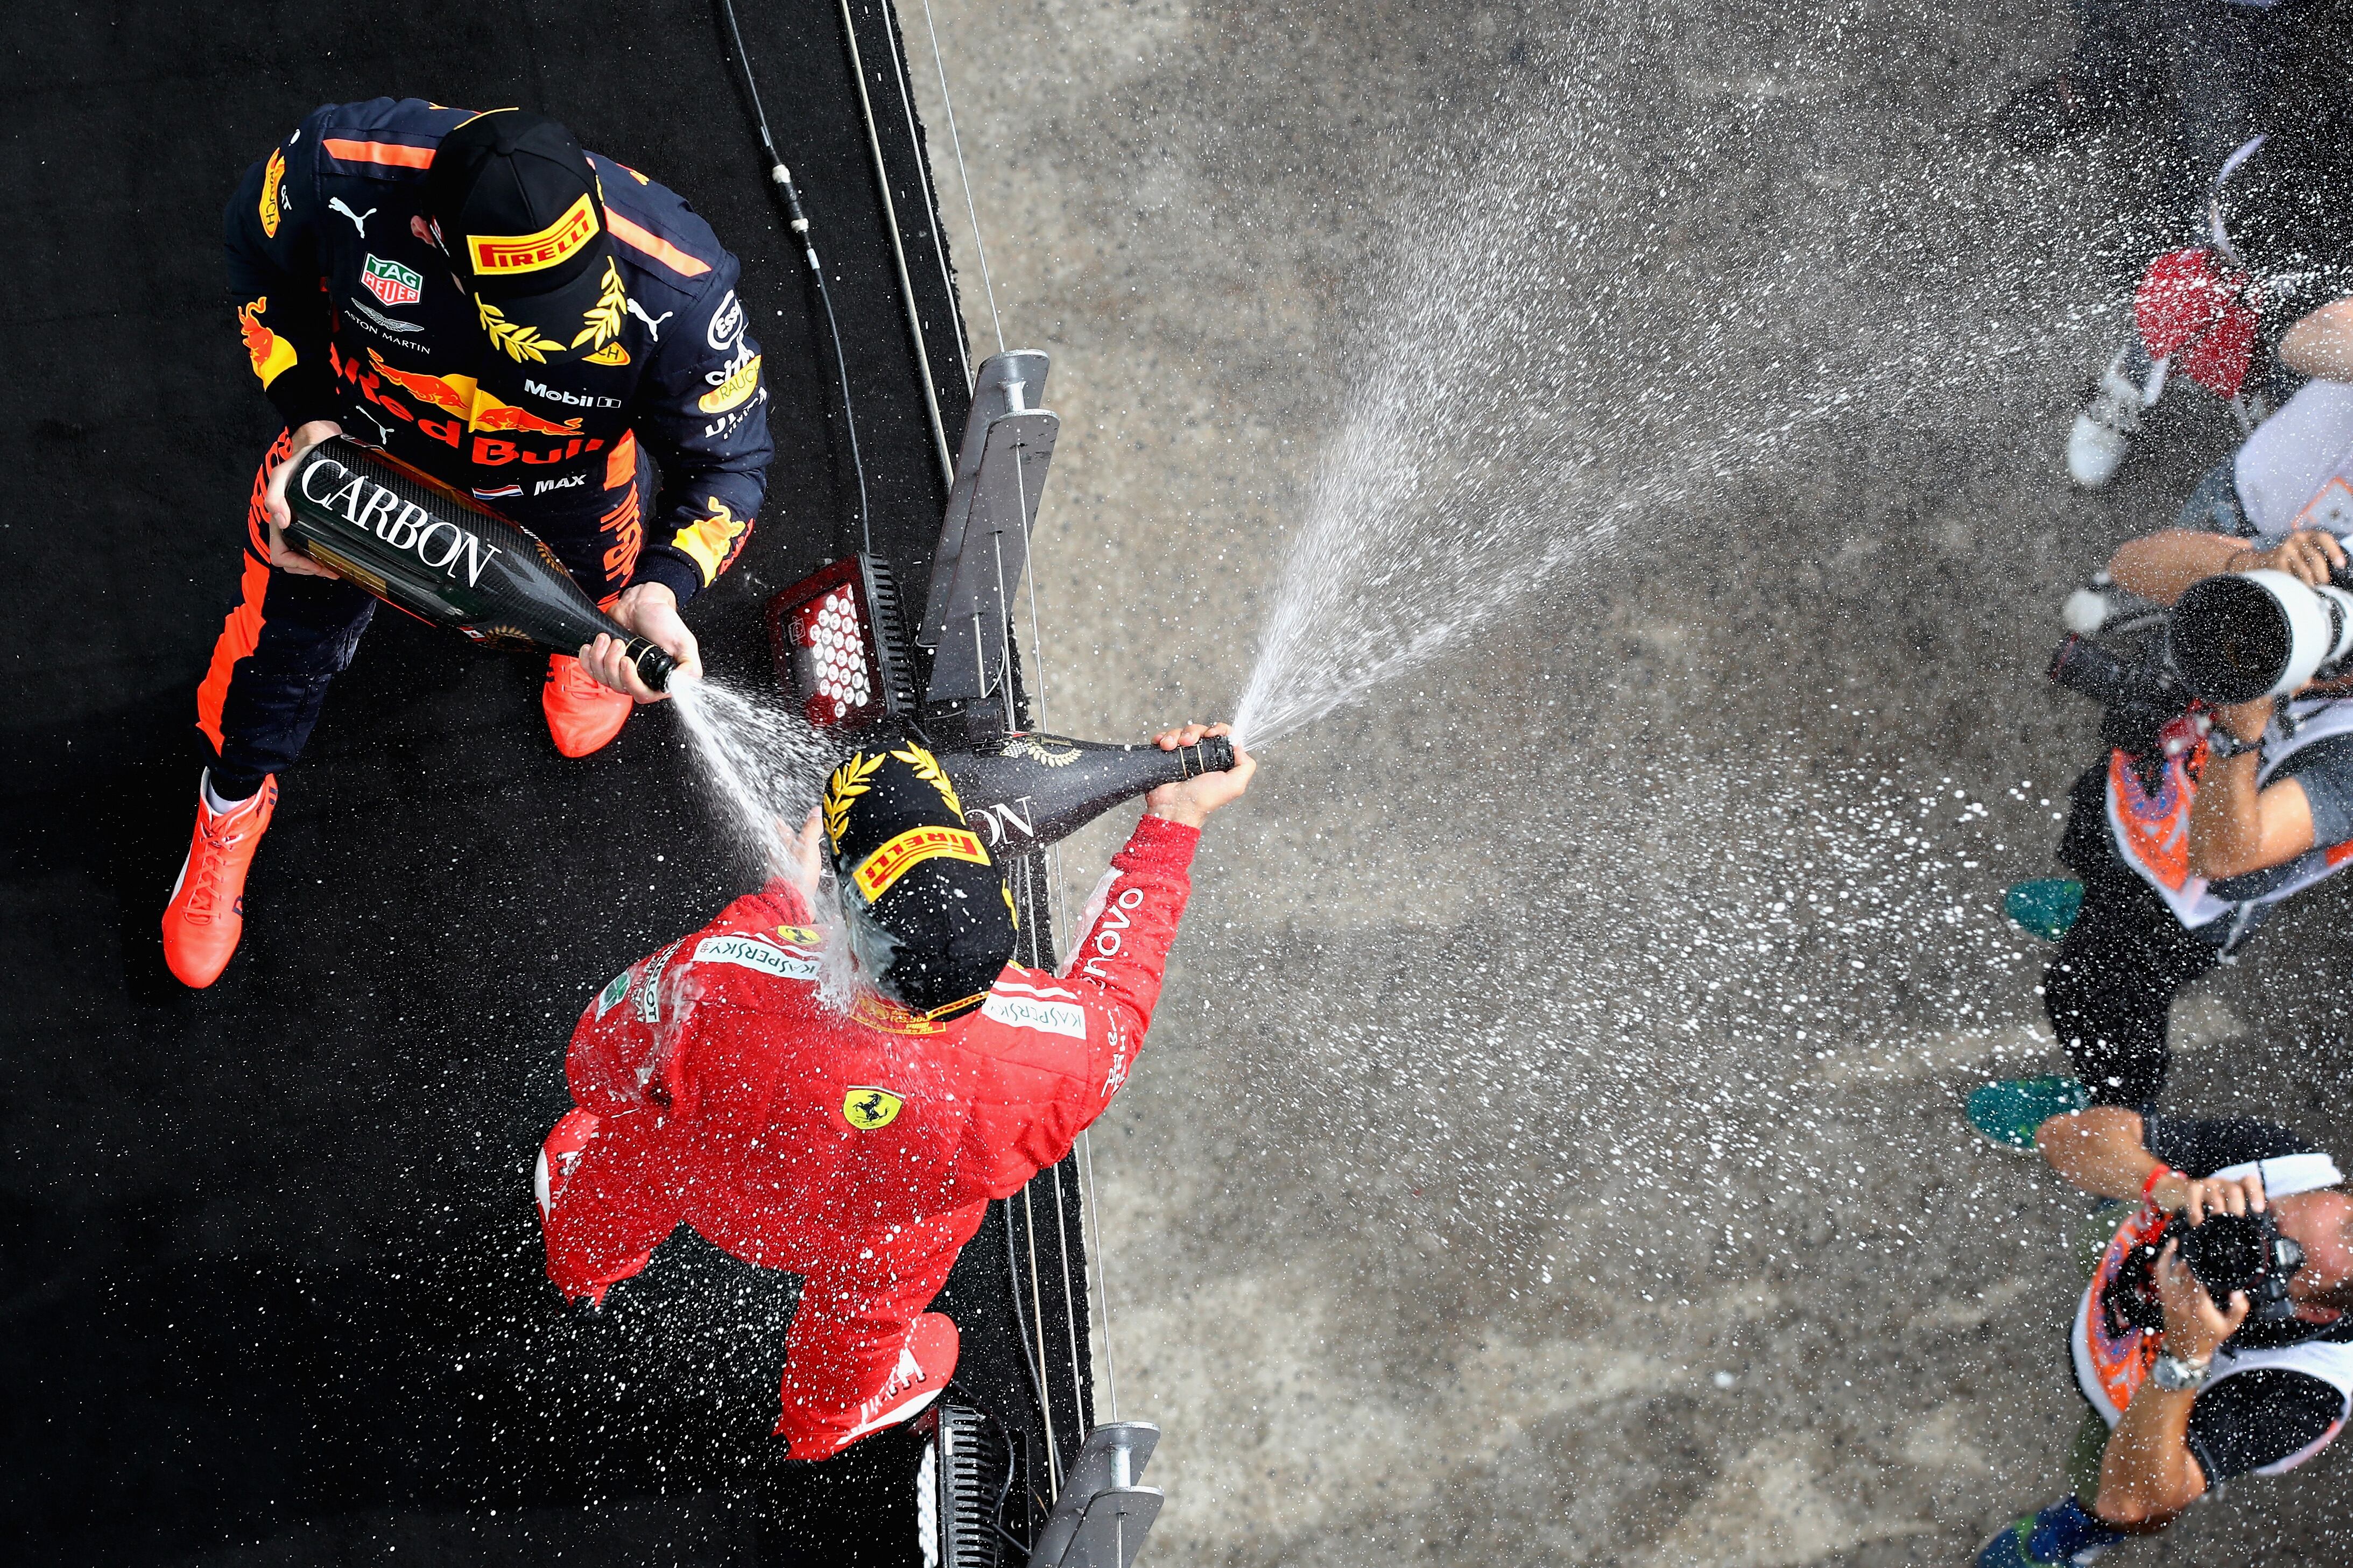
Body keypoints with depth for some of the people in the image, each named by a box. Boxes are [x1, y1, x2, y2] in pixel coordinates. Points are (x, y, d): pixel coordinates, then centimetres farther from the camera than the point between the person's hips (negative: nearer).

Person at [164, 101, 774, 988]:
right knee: (290, 629, 17)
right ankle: (234, 800, 50)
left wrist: (659, 588, -43)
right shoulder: (340, 172, -40)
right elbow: (262, 254, -14)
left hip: (567, 472, 0)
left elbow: (727, 460, -26)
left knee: (592, 590, 29)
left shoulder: (676, 290, -43)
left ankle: (592, 624, 70)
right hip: (365, 441, 0)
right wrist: (307, 415, -22)